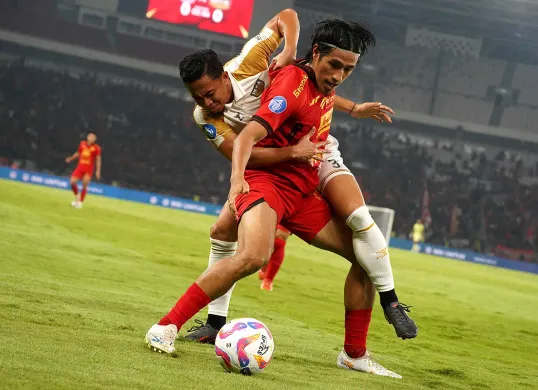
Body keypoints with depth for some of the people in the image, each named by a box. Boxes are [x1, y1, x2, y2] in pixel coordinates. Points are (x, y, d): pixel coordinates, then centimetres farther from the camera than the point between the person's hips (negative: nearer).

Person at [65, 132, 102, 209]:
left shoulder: (96, 148, -7)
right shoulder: (82, 144, 3)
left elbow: (98, 160, -3)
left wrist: (98, 171, -8)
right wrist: (71, 158, 8)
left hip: (89, 169, -3)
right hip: (80, 167, 3)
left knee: (85, 185, -5)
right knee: (72, 182, -5)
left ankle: (80, 202, 10)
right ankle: (77, 195, 22)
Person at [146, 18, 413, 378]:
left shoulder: (325, 85, 8)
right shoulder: (294, 83, -18)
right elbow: (249, 134, -31)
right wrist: (238, 175, -46)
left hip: (303, 192, 9)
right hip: (266, 179, -9)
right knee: (254, 256, -35)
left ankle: (355, 355, 14)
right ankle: (167, 327, -26)